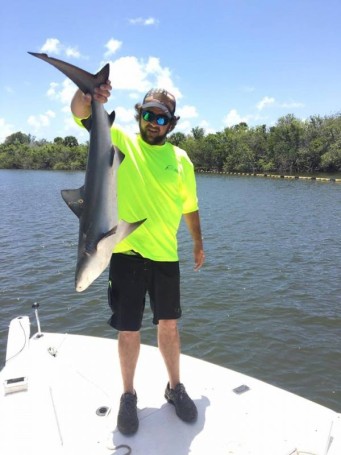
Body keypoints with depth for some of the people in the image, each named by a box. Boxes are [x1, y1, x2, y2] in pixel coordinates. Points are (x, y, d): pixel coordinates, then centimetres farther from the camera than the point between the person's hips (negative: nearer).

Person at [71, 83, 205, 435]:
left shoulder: (180, 159, 5)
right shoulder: (119, 141, -1)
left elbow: (189, 206, 15)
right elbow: (80, 113, -15)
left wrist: (198, 243, 20)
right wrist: (88, 94, -38)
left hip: (165, 256, 2)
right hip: (126, 253, -2)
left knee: (169, 326, 14)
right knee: (128, 330, 7)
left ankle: (175, 388, 36)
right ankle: (128, 396, 30)